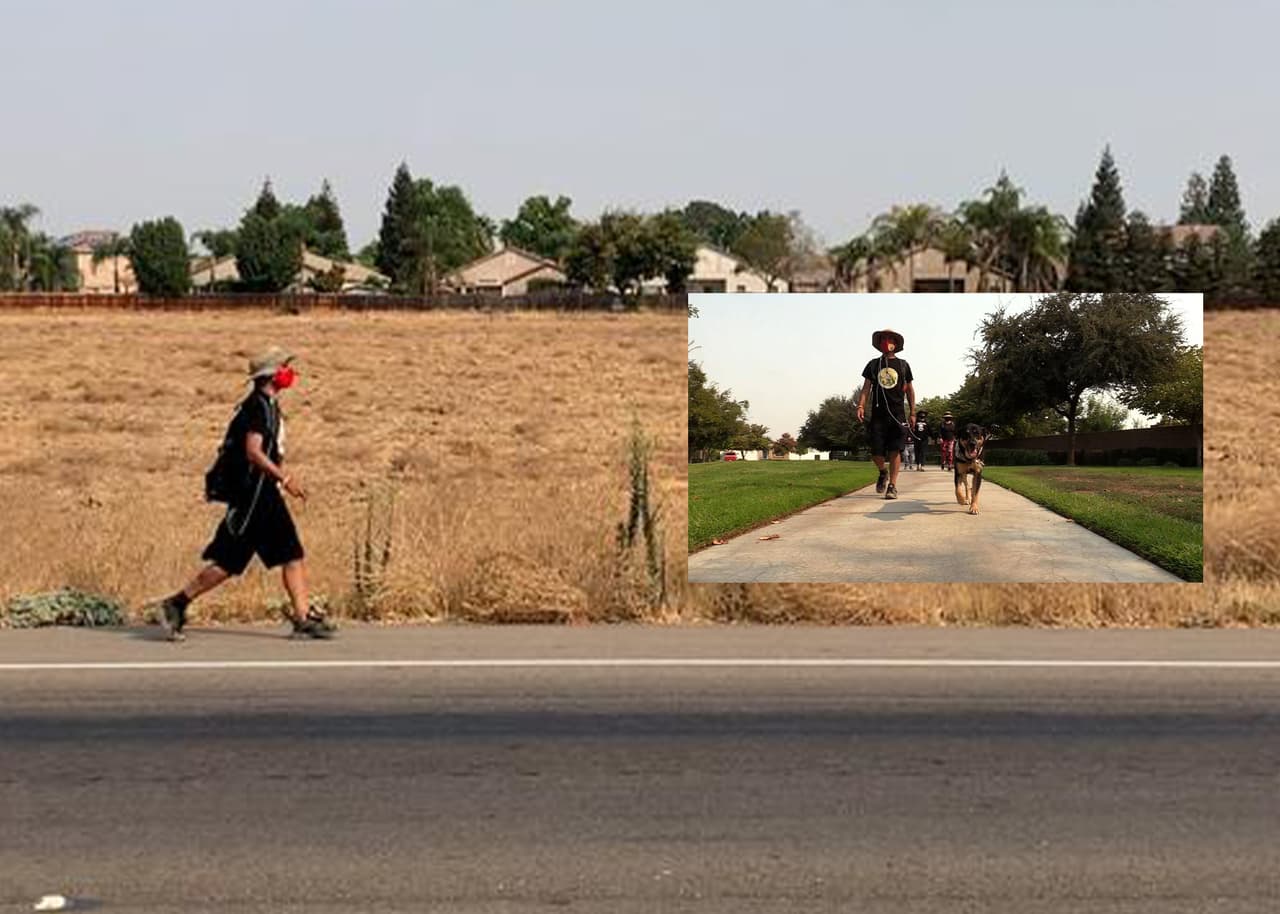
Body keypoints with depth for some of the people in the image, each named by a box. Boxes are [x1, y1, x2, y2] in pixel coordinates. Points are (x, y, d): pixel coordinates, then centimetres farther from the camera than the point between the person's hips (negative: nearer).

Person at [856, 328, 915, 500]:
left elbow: (909, 390, 14)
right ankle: (883, 473, 27)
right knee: (876, 452, -3)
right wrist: (861, 405, -8)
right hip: (878, 414, 1)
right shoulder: (873, 365, 11)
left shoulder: (903, 365, 10)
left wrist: (912, 413, 10)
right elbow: (866, 388, 8)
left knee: (895, 451, -8)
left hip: (897, 414, -1)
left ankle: (892, 486, -5)